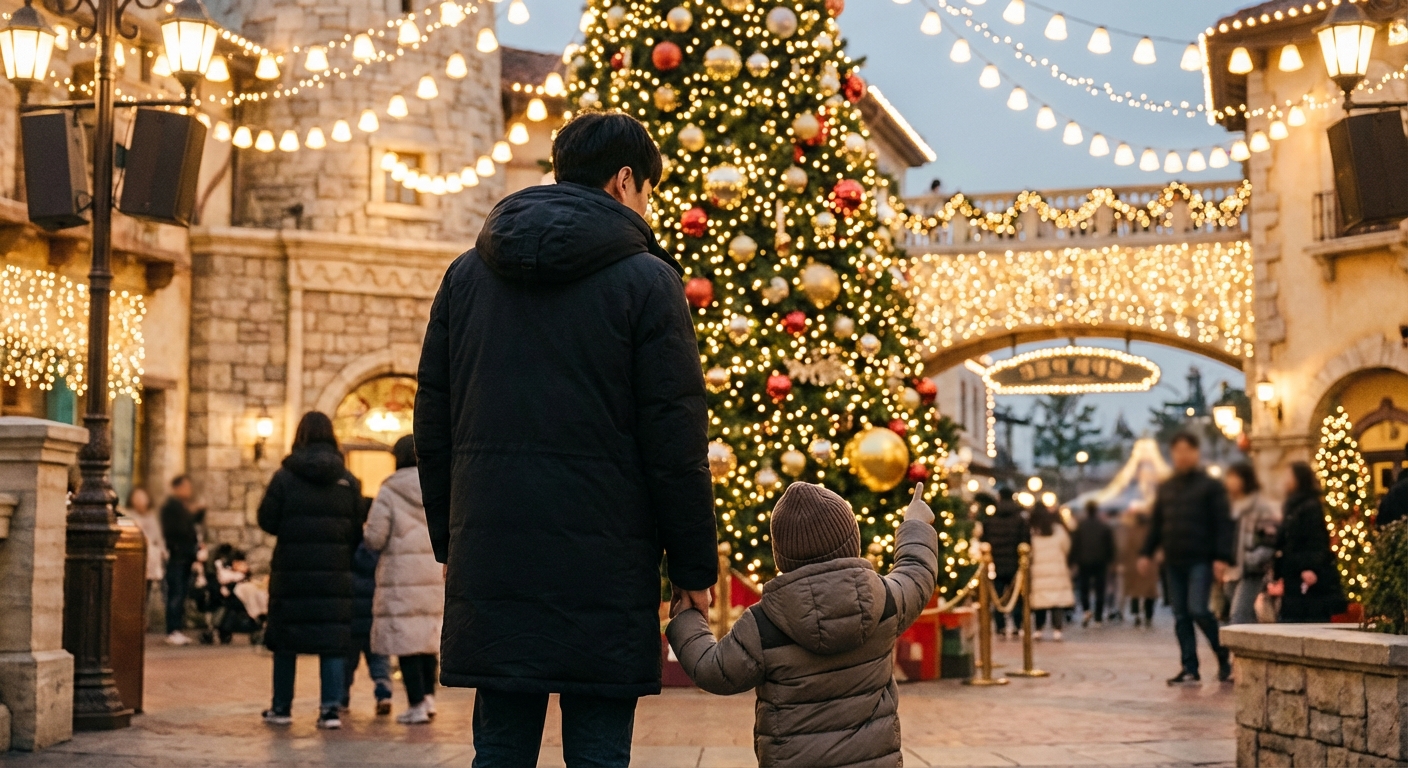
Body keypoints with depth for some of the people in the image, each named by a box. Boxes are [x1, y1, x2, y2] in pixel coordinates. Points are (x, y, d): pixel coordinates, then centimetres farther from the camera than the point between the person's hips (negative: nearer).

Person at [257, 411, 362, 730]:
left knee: (285, 639, 10)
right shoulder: (348, 480, 1)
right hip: (335, 573, 1)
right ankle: (331, 709, -1)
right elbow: (357, 531, 1)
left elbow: (267, 521, -4)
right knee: (333, 640, 3)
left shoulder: (285, 476, -5)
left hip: (291, 572, -1)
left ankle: (281, 707, 17)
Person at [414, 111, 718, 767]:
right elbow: (675, 441, -7)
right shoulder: (644, 280, -4)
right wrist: (695, 569, 0)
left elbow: (433, 427, 14)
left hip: (491, 561, 5)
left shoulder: (467, 275, 12)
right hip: (602, 566, -4)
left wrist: (450, 543, 21)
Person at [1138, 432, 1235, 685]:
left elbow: (1223, 524, -7)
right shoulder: (1165, 488, 16)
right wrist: (1146, 552, 11)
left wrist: (1222, 557, -16)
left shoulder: (1210, 486, -1)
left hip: (1200, 561, -6)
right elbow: (1156, 523, 20)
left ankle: (1224, 656, 4)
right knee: (1180, 616, 4)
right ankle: (1190, 669, 8)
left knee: (1198, 610, -15)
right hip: (1173, 562, 6)